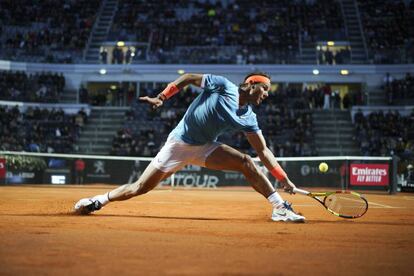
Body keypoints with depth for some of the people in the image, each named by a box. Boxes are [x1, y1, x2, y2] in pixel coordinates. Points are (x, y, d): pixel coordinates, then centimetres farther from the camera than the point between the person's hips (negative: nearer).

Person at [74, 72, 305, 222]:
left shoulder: (248, 118, -3)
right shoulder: (223, 86, -14)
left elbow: (263, 150, -2)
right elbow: (188, 77, -8)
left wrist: (285, 179, -8)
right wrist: (161, 97, -17)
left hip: (205, 148, 4)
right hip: (179, 143, -4)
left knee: (245, 162, -16)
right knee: (141, 187, -4)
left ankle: (280, 207, -13)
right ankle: (98, 201, 15)